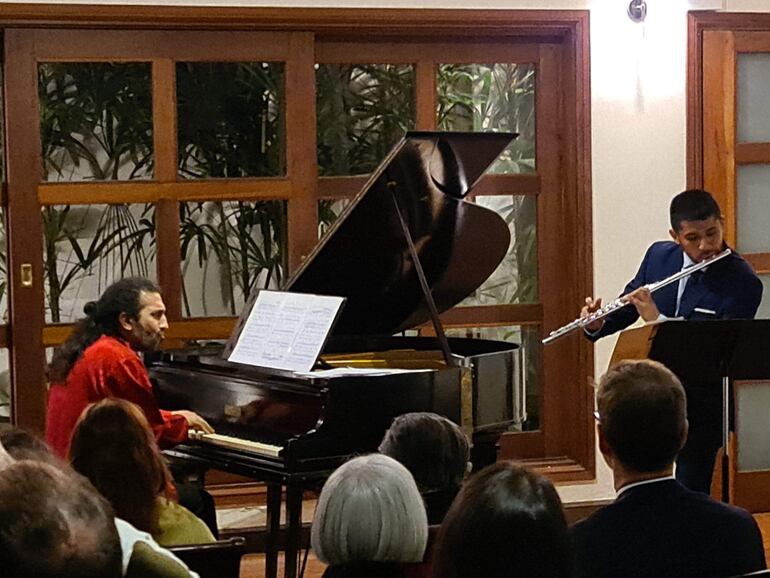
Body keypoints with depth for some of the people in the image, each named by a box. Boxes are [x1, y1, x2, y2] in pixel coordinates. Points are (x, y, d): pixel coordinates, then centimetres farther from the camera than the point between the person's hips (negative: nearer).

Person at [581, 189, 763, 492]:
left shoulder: (744, 283, -17)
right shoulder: (659, 255, 0)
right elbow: (628, 306, 11)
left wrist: (657, 318, -30)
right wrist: (597, 324, -12)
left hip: (699, 407, -4)